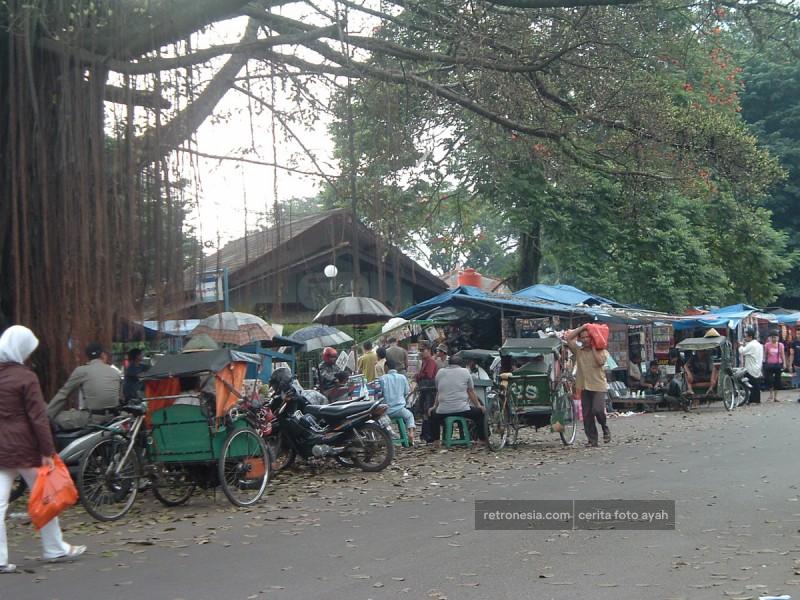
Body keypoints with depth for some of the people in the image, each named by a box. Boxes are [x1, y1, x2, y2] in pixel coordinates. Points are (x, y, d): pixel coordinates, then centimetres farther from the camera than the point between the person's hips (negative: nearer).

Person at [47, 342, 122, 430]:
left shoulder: (81, 371, -3)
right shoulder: (116, 373, 9)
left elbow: (63, 394, 0)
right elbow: (120, 398, 17)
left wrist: (47, 414, 7)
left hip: (91, 419, -6)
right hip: (111, 419, 6)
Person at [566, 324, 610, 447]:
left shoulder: (601, 351, 3)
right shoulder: (578, 351, 11)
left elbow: (600, 361, -17)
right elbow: (568, 338, 4)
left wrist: (593, 348, -6)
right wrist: (581, 328, 2)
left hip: (598, 386, -4)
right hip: (584, 387, 4)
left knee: (598, 410, -19)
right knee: (587, 415, 2)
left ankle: (605, 429, 9)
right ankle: (592, 440, 8)